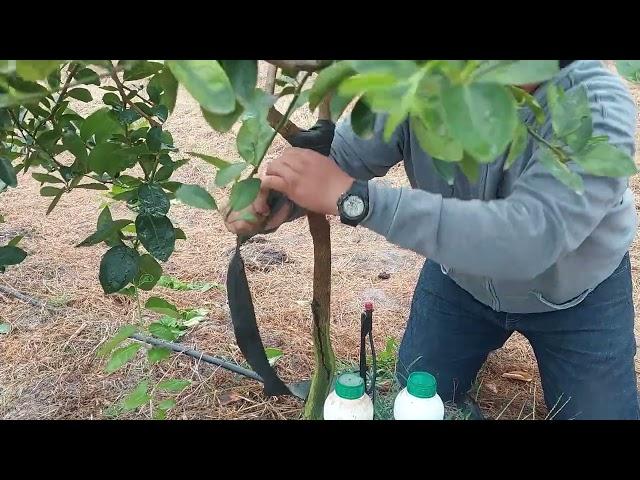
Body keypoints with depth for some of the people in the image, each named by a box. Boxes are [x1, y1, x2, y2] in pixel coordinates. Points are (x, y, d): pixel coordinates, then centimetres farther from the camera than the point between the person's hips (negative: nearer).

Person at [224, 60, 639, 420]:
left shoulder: (599, 107, -38)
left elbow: (528, 239, -51)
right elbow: (340, 157, -19)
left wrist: (351, 197, -55)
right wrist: (278, 204, -42)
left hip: (577, 293, -2)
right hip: (461, 278, 3)